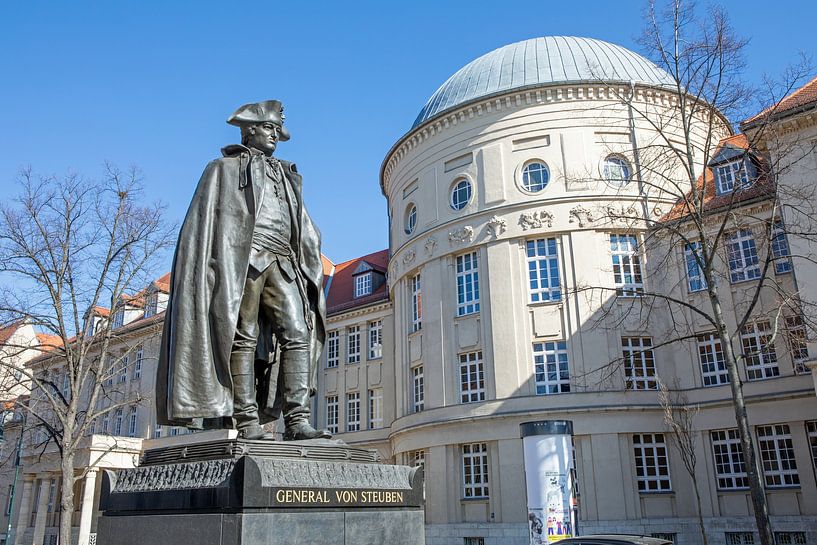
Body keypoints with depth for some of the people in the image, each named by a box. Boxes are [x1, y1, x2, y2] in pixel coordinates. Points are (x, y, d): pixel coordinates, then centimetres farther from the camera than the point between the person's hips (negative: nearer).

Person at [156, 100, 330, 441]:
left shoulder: (286, 177, 30)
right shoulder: (224, 169, 16)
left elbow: (305, 230, 25)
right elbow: (204, 222, 4)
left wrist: (310, 270, 11)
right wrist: (215, 269, -10)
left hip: (282, 263, 5)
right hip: (243, 260, -4)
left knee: (298, 333, -10)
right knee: (243, 339, -7)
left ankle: (297, 422, -14)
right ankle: (248, 423, -7)